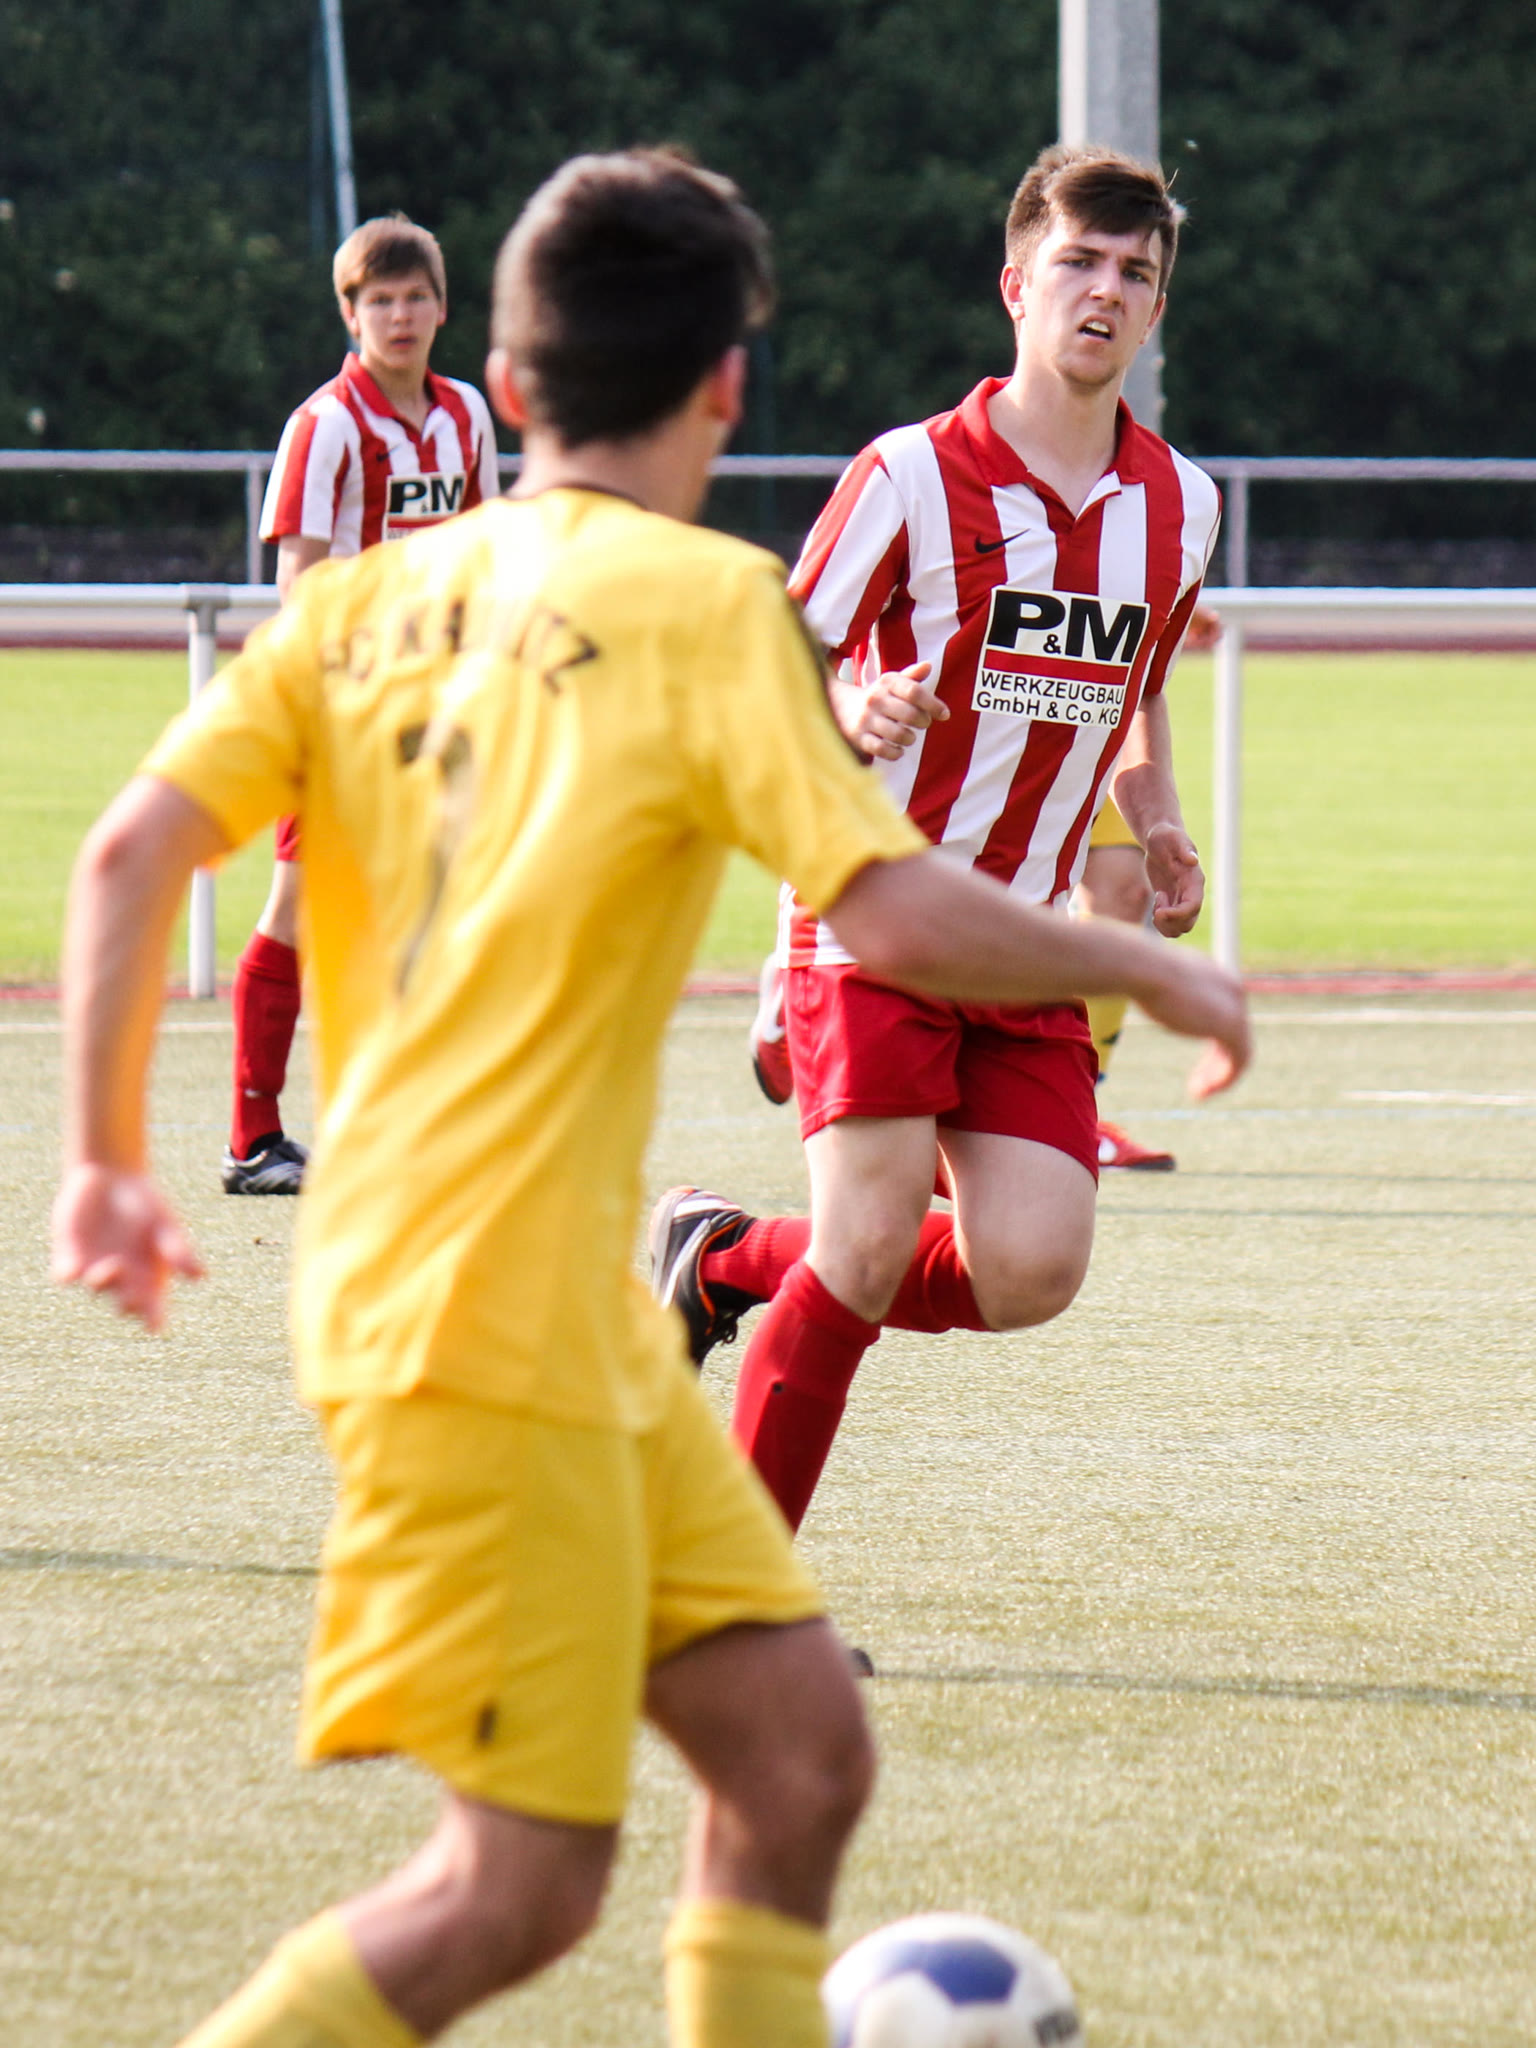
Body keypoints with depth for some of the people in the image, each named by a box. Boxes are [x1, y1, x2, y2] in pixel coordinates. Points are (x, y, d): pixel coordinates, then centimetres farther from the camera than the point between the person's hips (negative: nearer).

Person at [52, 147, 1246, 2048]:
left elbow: (131, 850, 1)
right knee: (520, 1881, -5)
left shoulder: (369, 597, 9)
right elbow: (895, 914, -17)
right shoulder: (699, 600, -9)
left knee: (797, 1743, 11)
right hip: (489, 1319, -8)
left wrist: (105, 1158, 8)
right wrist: (1143, 964, -2)